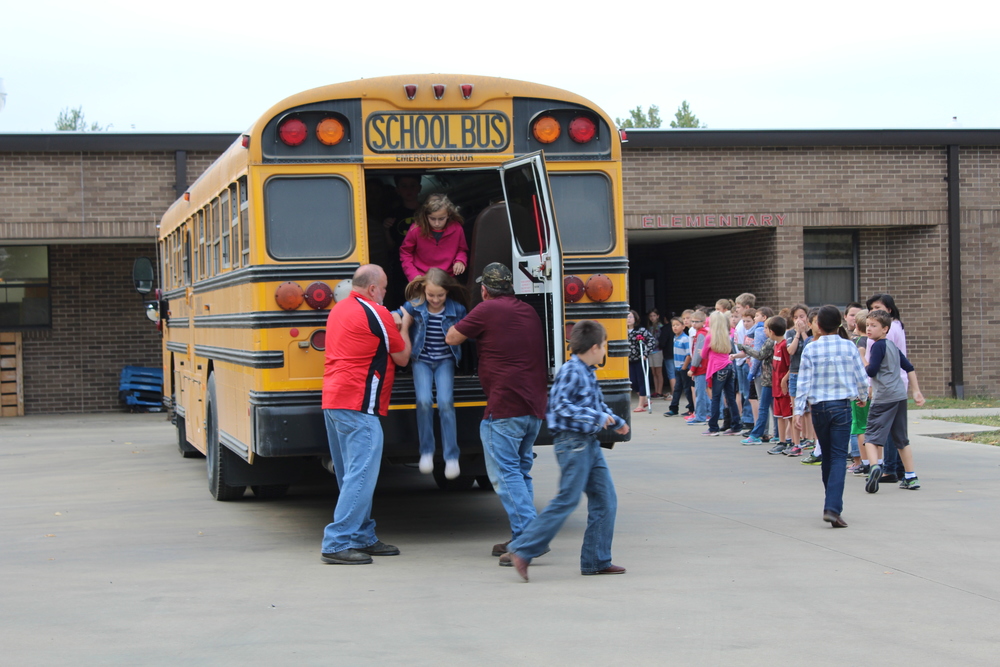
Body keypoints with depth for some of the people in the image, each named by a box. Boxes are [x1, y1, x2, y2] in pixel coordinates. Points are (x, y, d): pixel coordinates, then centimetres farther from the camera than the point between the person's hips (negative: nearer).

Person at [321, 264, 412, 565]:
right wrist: (404, 327, 16)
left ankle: (363, 537, 21)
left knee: (352, 475, 15)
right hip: (358, 405, -10)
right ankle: (337, 544, -14)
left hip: (332, 401, 10)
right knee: (361, 474, -10)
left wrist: (393, 326, 25)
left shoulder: (339, 309, 16)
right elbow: (402, 357, 0)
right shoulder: (376, 314, -10)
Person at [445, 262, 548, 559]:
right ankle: (523, 537, 14)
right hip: (536, 406, 8)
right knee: (520, 472, 15)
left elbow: (451, 338, 2)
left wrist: (462, 327, 24)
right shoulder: (528, 311, 17)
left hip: (505, 406, -8)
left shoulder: (488, 309, -5)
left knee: (504, 473, -8)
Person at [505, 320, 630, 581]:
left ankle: (596, 560, 13)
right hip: (573, 444, -10)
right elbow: (560, 406, -23)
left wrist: (616, 422, 38)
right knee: (566, 501, -10)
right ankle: (522, 550, -4)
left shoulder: (588, 373, 15)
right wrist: (596, 418, -23)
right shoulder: (571, 371, -15)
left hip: (589, 444, 10)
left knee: (605, 500, 7)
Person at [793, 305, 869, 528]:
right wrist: (863, 396, 24)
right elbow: (861, 377, 4)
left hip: (818, 407, 1)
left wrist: (799, 410, -2)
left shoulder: (811, 349, -4)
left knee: (827, 455, 17)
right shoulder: (849, 347, -3)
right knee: (839, 456, -4)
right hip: (842, 406, -1)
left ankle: (832, 504, 25)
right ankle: (833, 508, -18)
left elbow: (804, 382, -6)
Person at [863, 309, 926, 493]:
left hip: (883, 398, -8)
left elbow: (871, 371, -14)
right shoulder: (892, 346, 16)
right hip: (900, 395, 8)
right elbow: (909, 368, 21)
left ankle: (875, 466, -33)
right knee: (901, 439, 15)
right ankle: (911, 477, 18)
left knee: (871, 436, -9)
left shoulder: (878, 346, -9)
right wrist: (916, 391, 24)